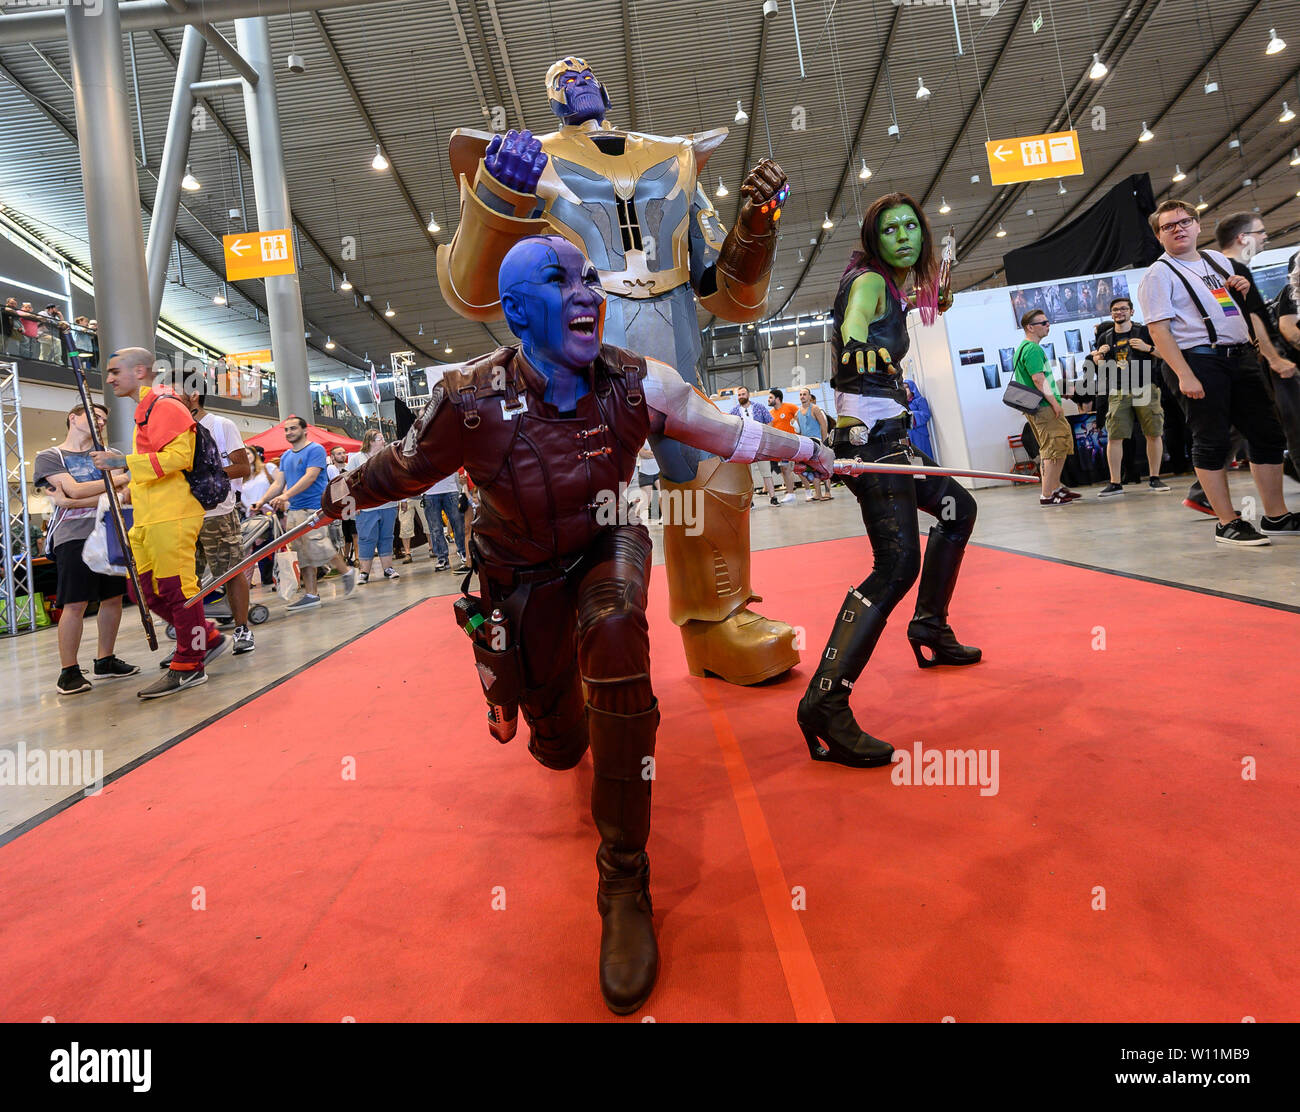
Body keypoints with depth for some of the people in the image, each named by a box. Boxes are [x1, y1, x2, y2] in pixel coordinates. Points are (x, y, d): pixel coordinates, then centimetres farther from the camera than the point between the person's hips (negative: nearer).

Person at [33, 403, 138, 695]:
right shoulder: (49, 457, 7)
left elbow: (119, 496, 2)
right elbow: (75, 490, -9)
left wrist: (70, 502, -10)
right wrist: (121, 479, -8)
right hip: (73, 536, -4)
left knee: (113, 598, 4)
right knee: (75, 604, -9)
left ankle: (105, 661, 16)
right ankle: (68, 671, -1)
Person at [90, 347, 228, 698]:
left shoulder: (164, 405, -8)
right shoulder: (144, 410, 24)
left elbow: (179, 456, -20)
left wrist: (125, 462, -20)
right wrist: (131, 487, 26)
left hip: (170, 517, -10)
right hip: (148, 519, 11)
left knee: (176, 589, -5)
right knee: (148, 591, 10)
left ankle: (188, 666, 3)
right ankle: (208, 637, 19)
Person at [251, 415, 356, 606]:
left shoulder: (315, 450, -5)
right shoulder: (285, 457, 19)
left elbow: (310, 477, -17)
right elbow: (279, 483, 17)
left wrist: (286, 495, -26)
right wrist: (262, 501, 1)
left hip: (314, 508, -7)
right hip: (293, 511, 8)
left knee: (318, 549, -14)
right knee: (303, 555, 5)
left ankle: (347, 572, 9)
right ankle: (310, 595, 9)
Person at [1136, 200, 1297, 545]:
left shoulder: (1218, 260, 19)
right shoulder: (1158, 274, -3)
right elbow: (1159, 329, -13)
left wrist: (1244, 291, 7)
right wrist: (1184, 375, -22)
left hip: (1242, 356, 7)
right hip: (1200, 359, -7)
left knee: (1268, 434, 7)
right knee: (1211, 440, -5)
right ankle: (1228, 524, 2)